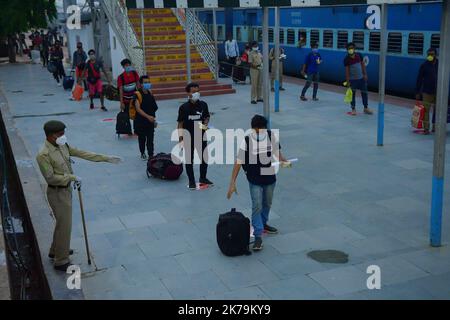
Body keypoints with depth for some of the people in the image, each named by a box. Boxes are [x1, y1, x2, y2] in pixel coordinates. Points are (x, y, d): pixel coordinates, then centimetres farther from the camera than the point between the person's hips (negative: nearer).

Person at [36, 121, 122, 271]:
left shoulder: (63, 146, 0)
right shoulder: (43, 155, -25)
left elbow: (82, 154, 2)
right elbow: (50, 177, -26)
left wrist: (106, 158, -1)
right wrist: (73, 177, -23)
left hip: (67, 189, 9)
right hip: (57, 193, -9)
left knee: (63, 223, 22)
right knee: (64, 225, 0)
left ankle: (56, 250, 42)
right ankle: (61, 261, 14)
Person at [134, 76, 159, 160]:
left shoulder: (150, 93, 5)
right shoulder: (138, 95, -13)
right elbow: (138, 109, -20)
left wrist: (154, 119, 13)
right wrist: (148, 116, -29)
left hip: (150, 121, 4)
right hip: (141, 121, -4)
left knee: (150, 140, 0)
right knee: (142, 139, 13)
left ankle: (151, 155, 2)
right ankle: (143, 154, 31)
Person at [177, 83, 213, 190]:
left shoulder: (203, 105, -3)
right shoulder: (184, 108, -13)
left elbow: (207, 117, 12)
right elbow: (180, 124, -8)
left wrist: (205, 124, -9)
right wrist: (181, 139, -10)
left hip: (201, 136, 3)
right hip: (188, 138, -3)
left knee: (204, 158, 12)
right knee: (189, 160, 8)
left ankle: (203, 178, 33)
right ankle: (191, 181, 22)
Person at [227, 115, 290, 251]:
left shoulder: (271, 136, -9)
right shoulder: (247, 141, -19)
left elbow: (277, 151, 8)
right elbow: (238, 162, -16)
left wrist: (283, 161, -13)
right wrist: (232, 183, -20)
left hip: (270, 177, 4)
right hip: (255, 180, -4)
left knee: (267, 204, 21)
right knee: (257, 206, -8)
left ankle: (263, 224, 46)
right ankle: (258, 236, -1)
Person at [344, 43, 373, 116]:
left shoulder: (359, 55, -2)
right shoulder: (347, 59, -12)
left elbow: (363, 64, 6)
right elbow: (347, 70, -12)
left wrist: (365, 74, 1)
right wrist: (347, 81, -13)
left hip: (361, 78, 4)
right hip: (352, 79, -4)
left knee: (364, 93, 10)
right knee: (352, 94, 3)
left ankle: (366, 108, 23)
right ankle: (353, 109, 15)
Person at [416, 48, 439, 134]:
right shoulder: (424, 65, -3)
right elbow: (419, 79, -2)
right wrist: (417, 92, -5)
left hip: (438, 92, 2)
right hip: (427, 92, -2)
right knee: (426, 110, -3)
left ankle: (435, 127, 23)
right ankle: (426, 128, 3)